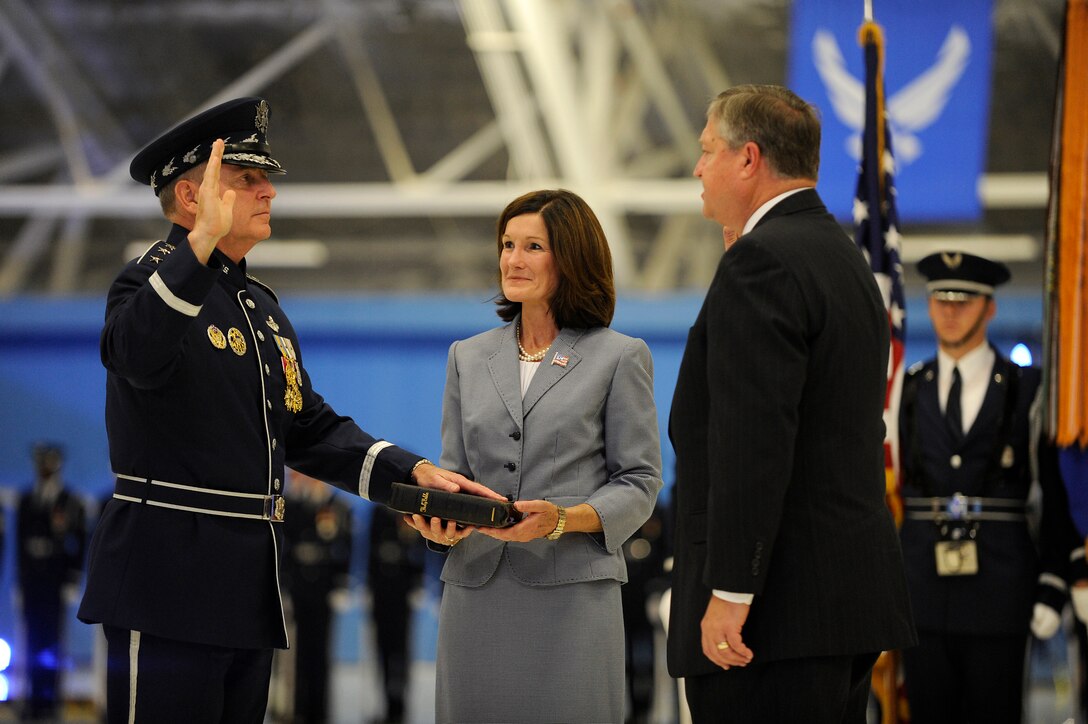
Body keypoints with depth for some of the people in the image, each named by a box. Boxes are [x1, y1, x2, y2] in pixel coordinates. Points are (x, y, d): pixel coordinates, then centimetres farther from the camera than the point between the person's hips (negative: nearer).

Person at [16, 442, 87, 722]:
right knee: (34, 643, 2)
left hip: (56, 582, -4)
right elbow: (21, 541, 14)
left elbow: (79, 545, -2)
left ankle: (50, 701, -4)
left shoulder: (71, 503, 2)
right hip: (31, 581, 4)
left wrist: (72, 582, -8)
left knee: (51, 643, -6)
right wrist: (21, 581, 10)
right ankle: (35, 701, 5)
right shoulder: (26, 501, 14)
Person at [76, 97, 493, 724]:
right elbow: (138, 356, -32)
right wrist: (203, 242, -42)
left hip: (250, 596, 9)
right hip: (169, 586, -9)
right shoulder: (156, 280, -8)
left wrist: (414, 472, 6)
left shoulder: (264, 308, 20)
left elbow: (310, 429, 20)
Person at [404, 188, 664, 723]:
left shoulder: (620, 357, 4)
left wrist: (562, 520, -16)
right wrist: (440, 518, -6)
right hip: (476, 592, 3)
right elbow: (453, 471, 17)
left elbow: (639, 482, 0)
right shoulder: (469, 357, 17)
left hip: (572, 592, -3)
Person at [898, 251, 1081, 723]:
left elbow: (1058, 500, 3)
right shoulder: (907, 393, 11)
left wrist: (1052, 590, -3)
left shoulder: (1027, 391, 3)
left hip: (998, 594, -2)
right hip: (921, 591, 2)